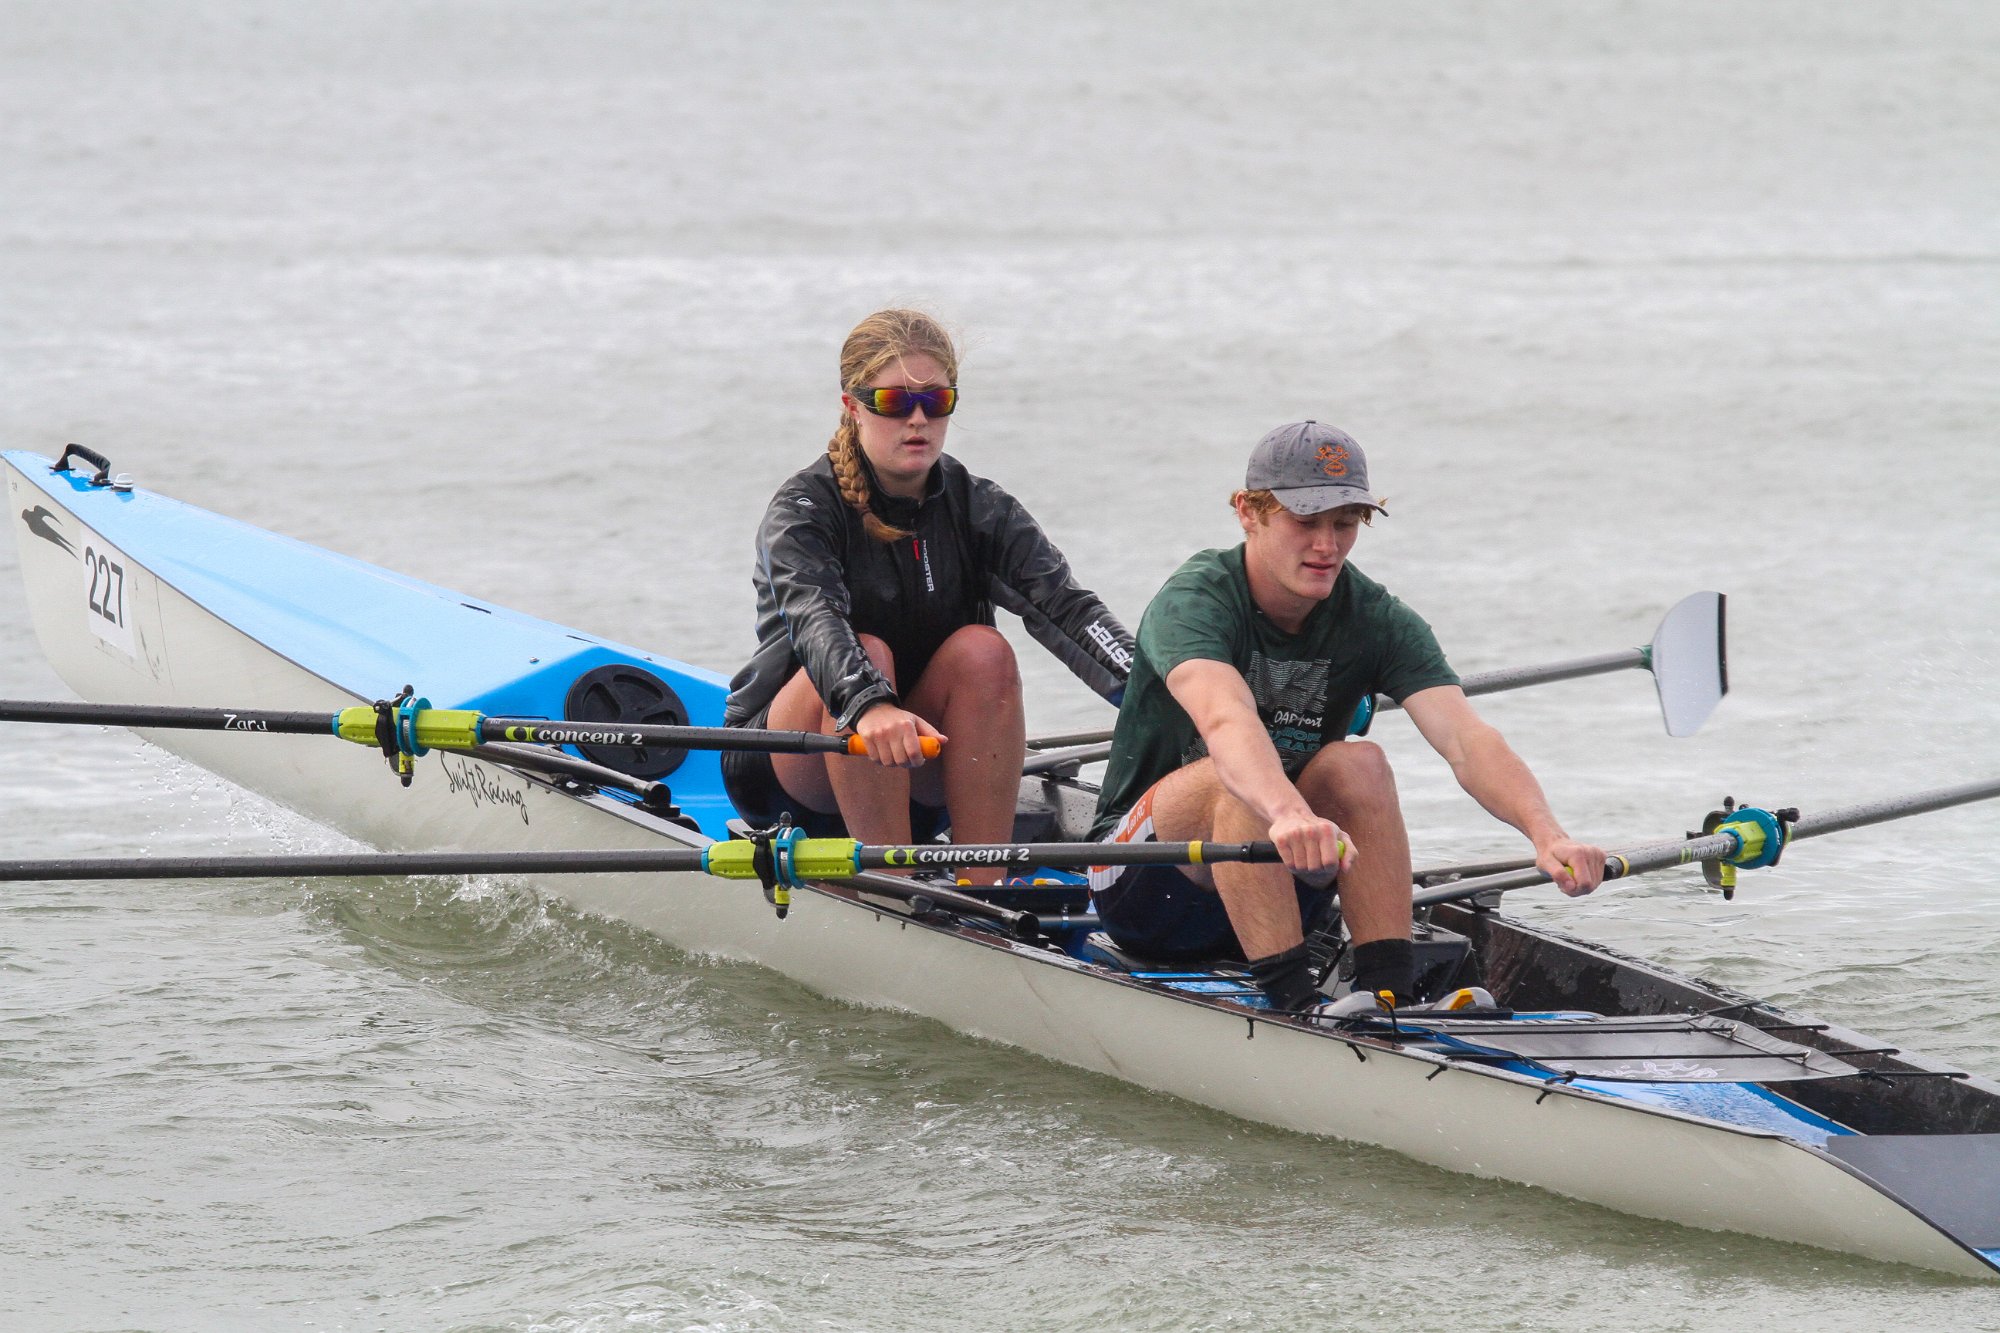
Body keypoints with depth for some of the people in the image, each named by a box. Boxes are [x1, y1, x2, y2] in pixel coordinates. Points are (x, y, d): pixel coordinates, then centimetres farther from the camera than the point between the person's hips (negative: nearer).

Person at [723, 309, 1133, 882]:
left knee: (982, 651, -23)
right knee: (866, 656, -31)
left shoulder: (978, 508, -2)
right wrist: (869, 705, -55)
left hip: (916, 785, 3)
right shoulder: (805, 507, -13)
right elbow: (813, 618, -33)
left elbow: (1064, 605, -18)